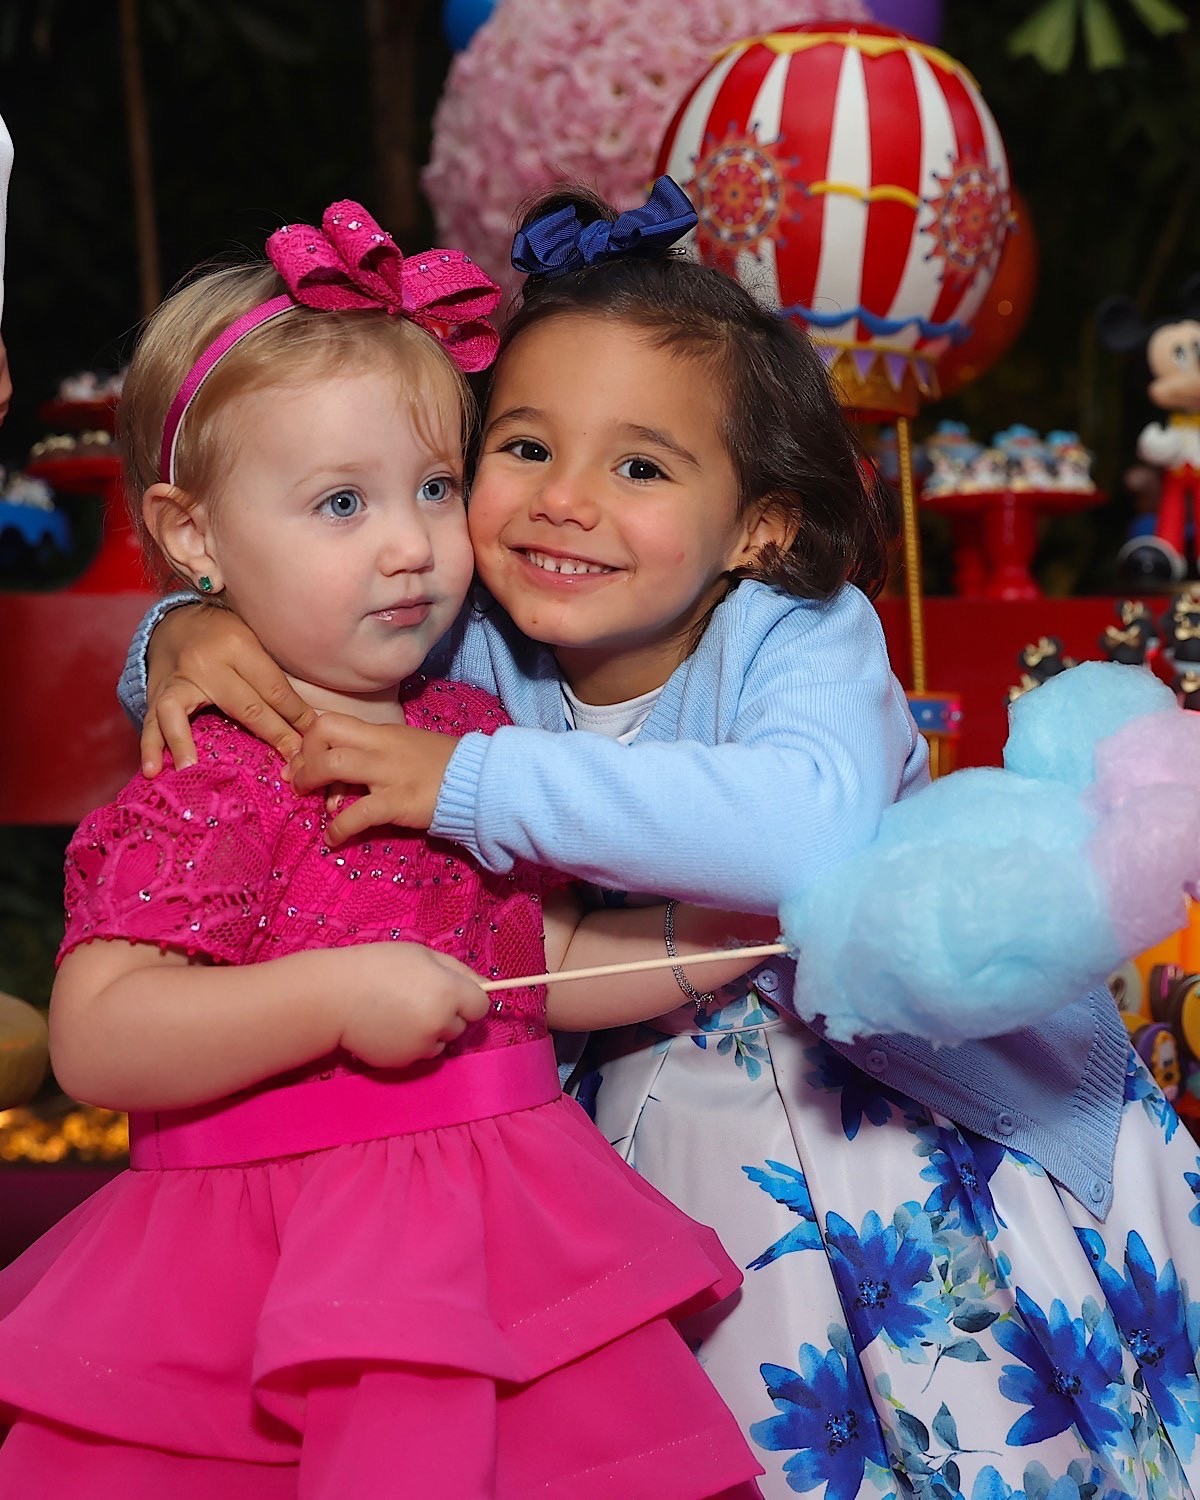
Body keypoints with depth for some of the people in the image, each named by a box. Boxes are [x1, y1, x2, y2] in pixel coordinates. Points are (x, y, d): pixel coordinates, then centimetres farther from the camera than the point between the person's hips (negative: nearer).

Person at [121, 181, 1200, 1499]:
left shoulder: (804, 638, -27)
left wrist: (478, 783, -46)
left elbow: (813, 830, -48)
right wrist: (191, 631, -22)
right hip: (669, 1083, 4)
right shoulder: (479, 649, -12)